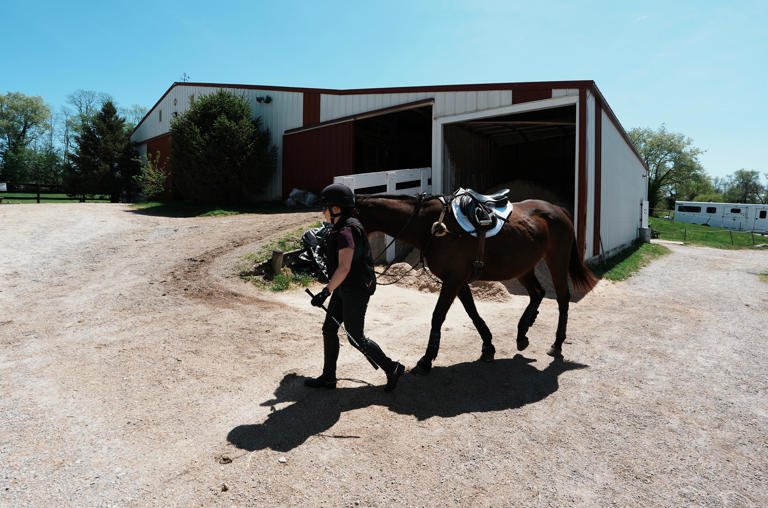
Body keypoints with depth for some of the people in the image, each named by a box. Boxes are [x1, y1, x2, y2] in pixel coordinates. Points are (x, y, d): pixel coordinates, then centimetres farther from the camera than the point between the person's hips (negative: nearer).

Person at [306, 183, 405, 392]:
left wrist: (325, 291, -31)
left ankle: (392, 369, 17)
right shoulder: (344, 227, 9)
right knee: (329, 329, 13)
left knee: (356, 338, 1)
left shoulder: (346, 232, -22)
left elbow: (344, 267, -30)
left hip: (355, 291, -10)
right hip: (344, 289, 10)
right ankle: (328, 377, 26)